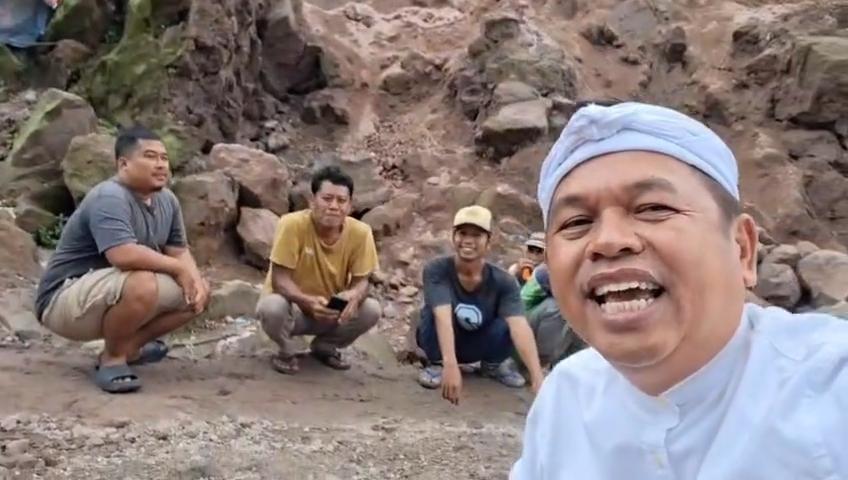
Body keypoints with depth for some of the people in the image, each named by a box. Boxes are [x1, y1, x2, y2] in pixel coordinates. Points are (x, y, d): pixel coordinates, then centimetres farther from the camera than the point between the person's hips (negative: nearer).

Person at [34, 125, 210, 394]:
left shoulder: (167, 200, 3)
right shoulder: (109, 199, -24)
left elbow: (180, 251, 6)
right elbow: (124, 256, -38)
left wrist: (196, 280, -15)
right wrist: (177, 268, -23)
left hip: (115, 297, 9)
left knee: (196, 295, 1)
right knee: (143, 285, -36)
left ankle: (130, 346, 10)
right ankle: (112, 357, -12)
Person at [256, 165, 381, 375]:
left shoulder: (360, 232, -17)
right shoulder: (293, 224, -26)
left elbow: (361, 280, -10)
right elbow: (279, 280, -24)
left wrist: (354, 296, -35)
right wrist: (309, 301, -44)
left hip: (332, 312, 3)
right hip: (293, 307, -3)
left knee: (371, 310, -21)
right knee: (272, 307, -35)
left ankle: (325, 347, 8)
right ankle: (287, 352, 0)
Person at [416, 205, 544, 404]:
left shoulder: (503, 281, -24)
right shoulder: (436, 269, -28)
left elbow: (519, 326, -37)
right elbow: (443, 317, -42)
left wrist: (537, 378, -50)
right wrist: (450, 365, -57)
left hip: (478, 344, 2)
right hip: (442, 343, -1)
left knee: (509, 324, -29)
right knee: (432, 312, -34)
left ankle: (492, 364, 5)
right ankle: (437, 363, -4)